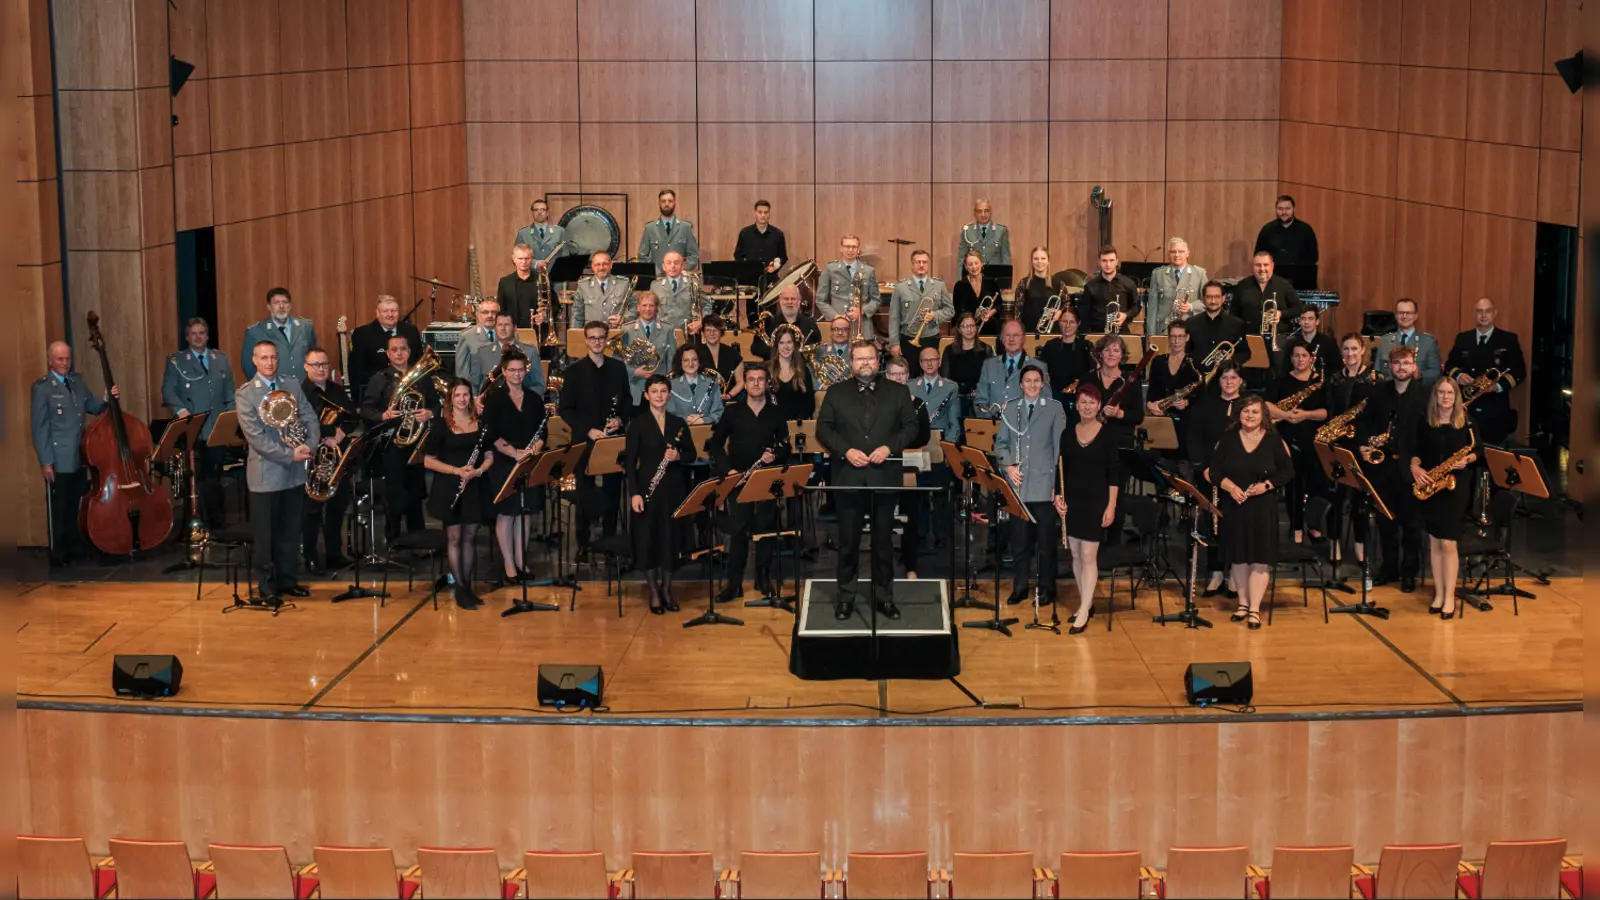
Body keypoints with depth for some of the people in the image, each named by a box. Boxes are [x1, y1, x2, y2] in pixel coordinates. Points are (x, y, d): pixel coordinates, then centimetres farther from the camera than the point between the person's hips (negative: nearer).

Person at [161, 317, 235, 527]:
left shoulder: (222, 359, 14)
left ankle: (216, 520, 13)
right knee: (194, 477, -3)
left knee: (214, 476, 6)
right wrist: (180, 409, -20)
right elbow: (168, 390, -3)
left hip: (217, 429, 3)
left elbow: (230, 393, 14)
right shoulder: (175, 361, 5)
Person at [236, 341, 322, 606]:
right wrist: (289, 454, -19)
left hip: (295, 472, 5)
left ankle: (287, 580, 25)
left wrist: (312, 447, -12)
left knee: (290, 531, 13)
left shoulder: (292, 384, 7)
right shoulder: (245, 394, -8)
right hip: (266, 473, -5)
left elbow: (309, 417, 6)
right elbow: (255, 437, -15)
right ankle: (266, 589, 11)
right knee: (265, 534, 3)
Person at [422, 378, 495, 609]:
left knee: (470, 537, 8)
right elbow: (428, 461, -6)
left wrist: (478, 471, -12)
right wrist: (457, 471, -17)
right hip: (449, 489, -3)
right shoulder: (441, 426, -4)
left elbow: (489, 457, 9)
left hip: (475, 488, 3)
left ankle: (468, 586, 16)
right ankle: (460, 588, 5)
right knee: (454, 537, 0)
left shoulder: (481, 425, 6)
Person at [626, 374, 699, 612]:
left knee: (671, 537, 6)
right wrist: (634, 493, -14)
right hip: (647, 487, -3)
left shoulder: (679, 423, 7)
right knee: (648, 537, 0)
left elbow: (692, 455, 10)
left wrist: (678, 456, -13)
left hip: (674, 487, 3)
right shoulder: (638, 424, -3)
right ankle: (654, 591, 12)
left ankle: (667, 589, 20)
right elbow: (630, 461, -6)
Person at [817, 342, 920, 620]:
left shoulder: (898, 392, 7)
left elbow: (911, 426, 4)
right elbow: (823, 429, 3)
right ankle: (846, 596, 15)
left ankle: (884, 595, 15)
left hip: (885, 476, 0)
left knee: (883, 539, 6)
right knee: (848, 540, 5)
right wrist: (846, 450, -12)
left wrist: (890, 447, -13)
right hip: (848, 477, 0)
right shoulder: (836, 393, 6)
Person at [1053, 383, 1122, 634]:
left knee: (1088, 556, -8)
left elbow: (1114, 473, -5)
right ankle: (1086, 602, 24)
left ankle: (1084, 613, -7)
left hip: (1096, 501, -4)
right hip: (1072, 501, 4)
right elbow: (1061, 470, 10)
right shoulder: (1068, 434, 5)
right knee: (1076, 555, 9)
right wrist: (1058, 496, -2)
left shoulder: (1107, 435, -4)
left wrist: (1111, 506, -10)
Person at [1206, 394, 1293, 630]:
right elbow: (1214, 471, 0)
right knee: (1238, 556, 9)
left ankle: (1254, 609, -1)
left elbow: (1287, 472, -2)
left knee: (1260, 557, -4)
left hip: (1263, 507, -2)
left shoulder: (1274, 441, -3)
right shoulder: (1228, 439, 2)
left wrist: (1266, 485, -17)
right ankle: (1243, 603, 23)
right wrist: (1229, 486, -17)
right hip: (1234, 506, 2)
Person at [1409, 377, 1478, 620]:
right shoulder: (1424, 423, 4)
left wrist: (1467, 459, -15)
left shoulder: (1466, 422, -1)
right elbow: (1415, 450, 6)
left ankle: (1449, 597, 1)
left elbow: (1477, 451, 5)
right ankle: (1439, 593, 16)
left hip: (1455, 486, -2)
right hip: (1429, 486, 3)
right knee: (1434, 542, 7)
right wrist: (1415, 467, -13)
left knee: (1448, 543, -6)